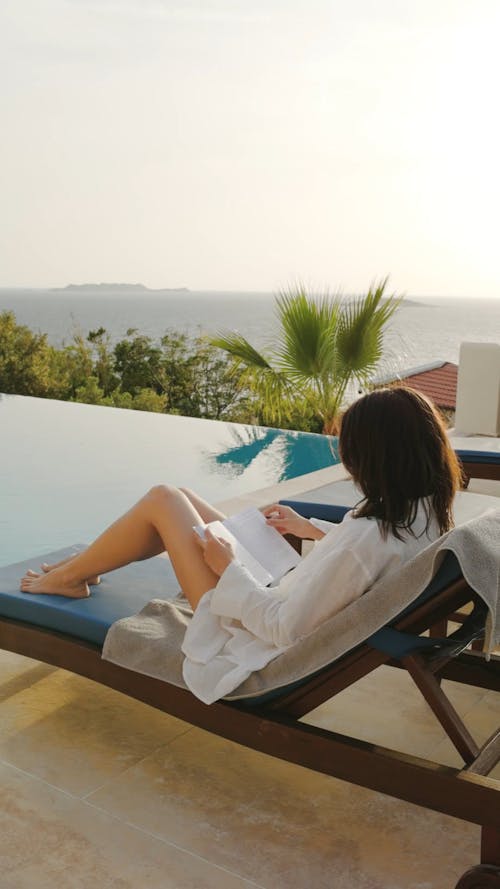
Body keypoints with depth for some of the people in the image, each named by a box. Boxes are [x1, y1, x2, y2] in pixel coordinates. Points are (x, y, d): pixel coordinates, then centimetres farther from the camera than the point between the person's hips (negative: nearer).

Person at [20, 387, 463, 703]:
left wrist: (228, 569, -17)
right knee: (179, 496, 14)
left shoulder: (369, 538, -36)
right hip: (284, 594, 8)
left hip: (262, 644, -8)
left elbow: (285, 629, -29)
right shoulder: (425, 510, -11)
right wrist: (311, 529, 14)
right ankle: (81, 565, 34)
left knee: (162, 501, -2)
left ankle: (66, 577, 22)